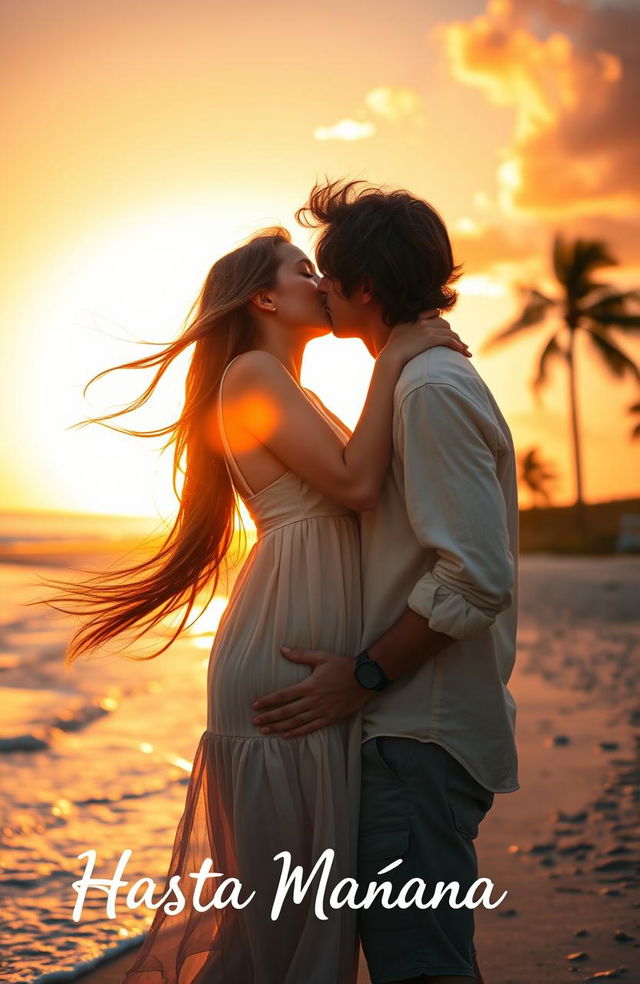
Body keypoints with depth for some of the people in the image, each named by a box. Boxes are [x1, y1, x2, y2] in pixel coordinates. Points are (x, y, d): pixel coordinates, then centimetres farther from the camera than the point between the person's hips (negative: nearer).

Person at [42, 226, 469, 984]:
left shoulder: (293, 392, 25)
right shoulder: (251, 371, -5)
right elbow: (354, 482, -15)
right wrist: (394, 357, -8)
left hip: (316, 660, 9)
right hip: (285, 659, -9)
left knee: (303, 887, 12)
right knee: (285, 894, -4)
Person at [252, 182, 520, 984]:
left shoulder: (433, 390, -14)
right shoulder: (432, 380, 18)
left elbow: (477, 578, -23)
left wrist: (365, 677, -16)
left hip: (423, 735, -11)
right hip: (422, 724, 11)